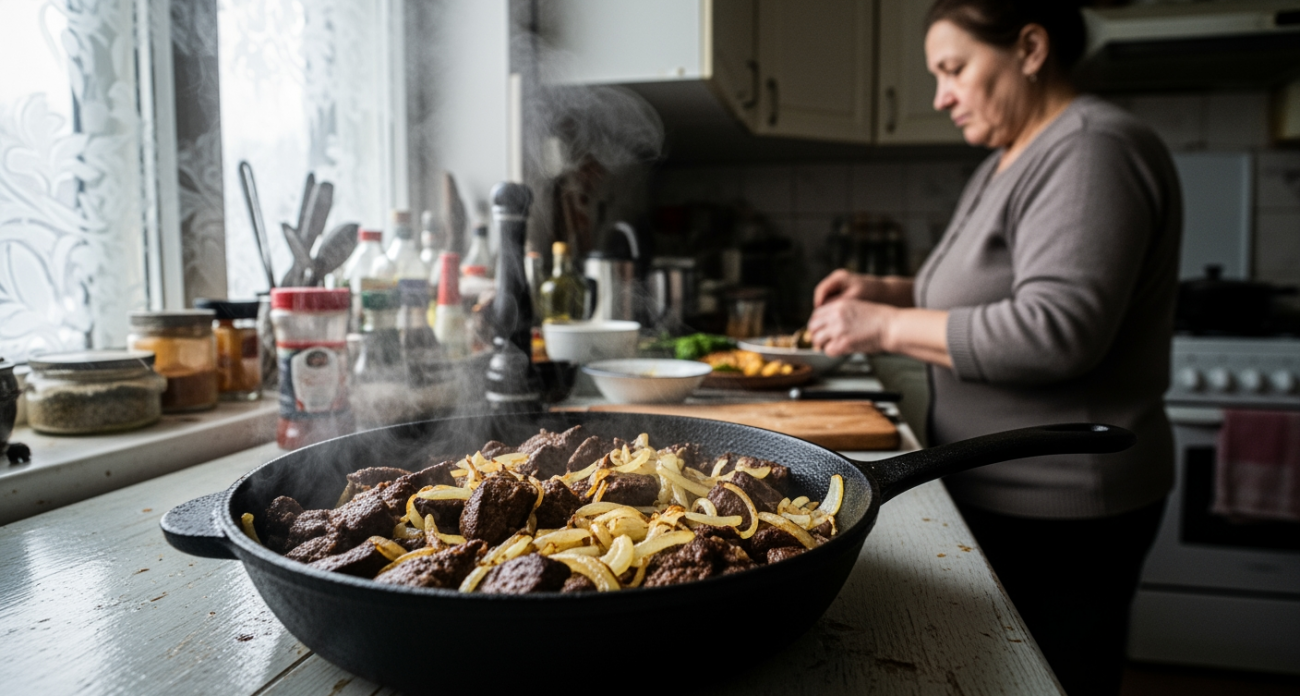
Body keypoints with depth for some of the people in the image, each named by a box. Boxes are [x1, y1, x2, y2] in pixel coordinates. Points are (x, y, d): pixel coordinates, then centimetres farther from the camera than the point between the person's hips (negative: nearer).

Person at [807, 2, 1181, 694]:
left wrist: (888, 326, -21)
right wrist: (885, 291, 7)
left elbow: (1056, 330, -28)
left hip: (1057, 508, -9)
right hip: (997, 491, 9)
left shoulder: (1093, 151, -17)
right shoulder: (1006, 164, 13)